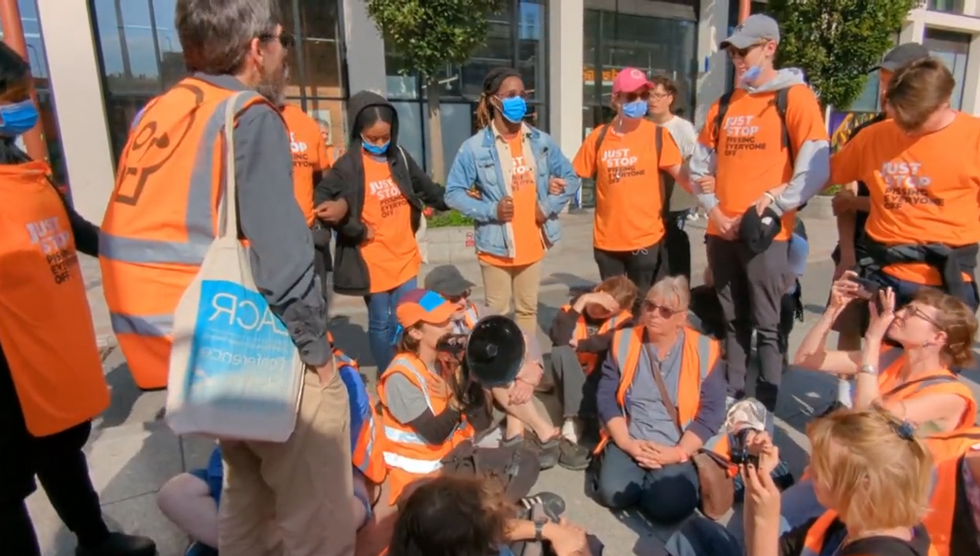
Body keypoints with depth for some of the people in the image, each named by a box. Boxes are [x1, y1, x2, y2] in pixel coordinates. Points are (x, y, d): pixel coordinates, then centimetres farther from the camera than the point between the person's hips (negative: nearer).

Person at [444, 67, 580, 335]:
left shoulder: (542, 142, 2)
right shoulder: (474, 147, -12)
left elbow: (570, 178, 11)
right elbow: (453, 193, -8)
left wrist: (548, 207, -4)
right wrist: (490, 211, -20)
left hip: (532, 245, 4)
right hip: (496, 246, -4)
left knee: (528, 310, 18)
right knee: (498, 313, 8)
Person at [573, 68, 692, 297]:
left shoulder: (657, 135, -4)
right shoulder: (599, 137, 1)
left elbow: (680, 173, -10)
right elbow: (575, 176, 7)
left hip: (646, 238, -2)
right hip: (607, 240, 2)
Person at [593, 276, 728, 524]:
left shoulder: (704, 350, -2)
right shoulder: (623, 341, 3)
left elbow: (711, 411, -4)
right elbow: (606, 397, 1)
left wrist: (679, 452, -14)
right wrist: (627, 443, -11)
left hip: (681, 447, -1)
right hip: (629, 441, 2)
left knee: (670, 505, -26)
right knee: (613, 493, -24)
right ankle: (642, 475, 9)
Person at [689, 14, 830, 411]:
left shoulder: (796, 98, -3)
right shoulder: (723, 106, 14)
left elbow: (815, 170, -11)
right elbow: (700, 166, 15)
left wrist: (769, 209, -14)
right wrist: (713, 210, 1)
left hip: (765, 233, -5)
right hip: (721, 233, 5)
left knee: (767, 325, 2)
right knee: (732, 321, 14)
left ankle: (765, 408, 13)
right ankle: (731, 396, 26)